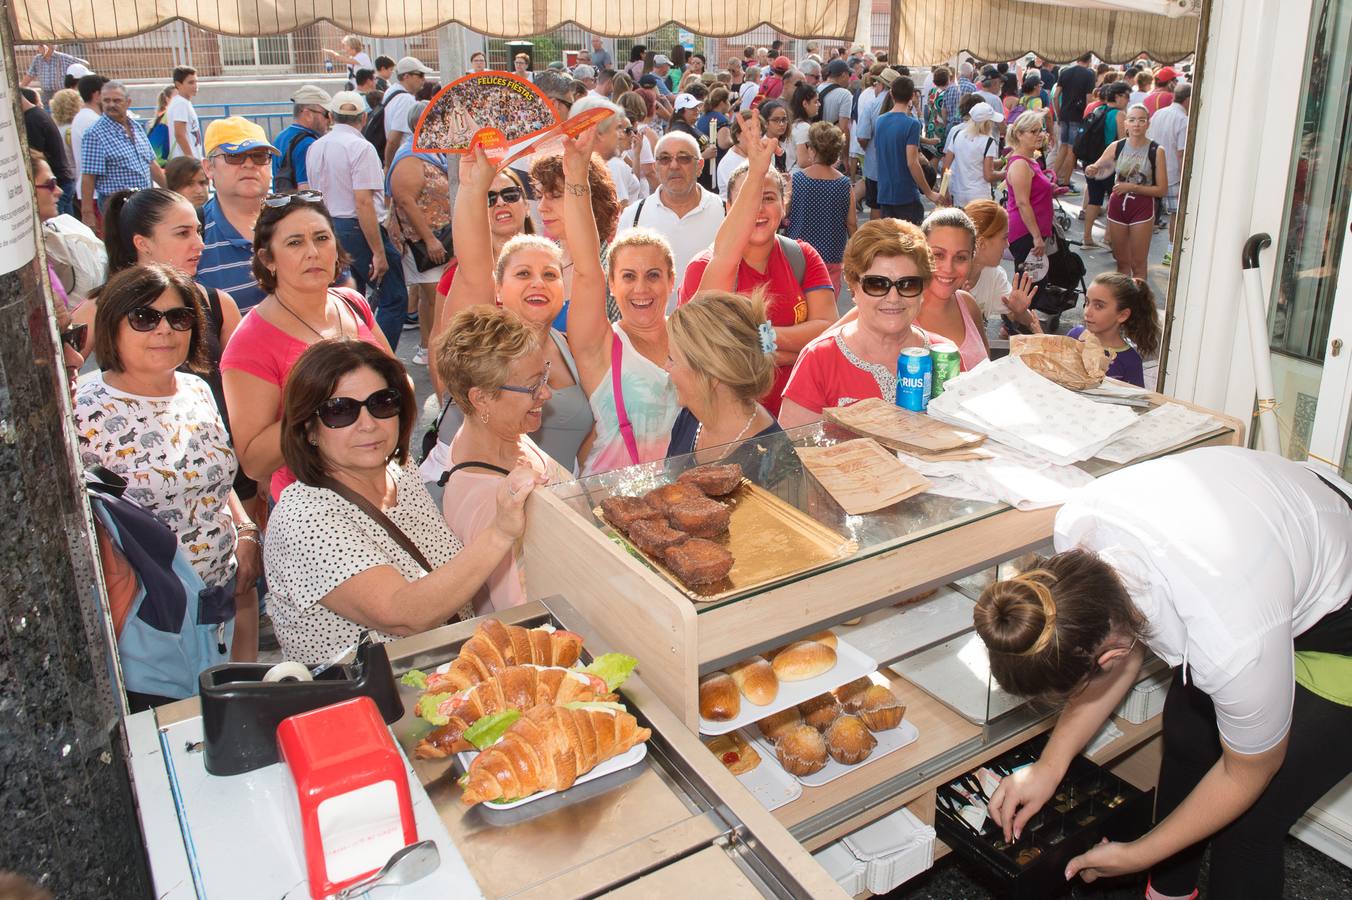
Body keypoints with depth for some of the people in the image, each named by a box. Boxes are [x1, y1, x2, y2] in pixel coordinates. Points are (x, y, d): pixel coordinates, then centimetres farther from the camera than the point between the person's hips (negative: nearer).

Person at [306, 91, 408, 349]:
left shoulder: (314, 148, 10)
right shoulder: (360, 147, -13)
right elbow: (363, 202, -19)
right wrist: (378, 252, -18)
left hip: (327, 229, 8)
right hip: (357, 231, -8)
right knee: (394, 299, -1)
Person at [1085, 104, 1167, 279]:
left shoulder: (1156, 151, -9)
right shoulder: (1116, 147, -1)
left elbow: (1162, 190, -9)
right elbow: (1094, 169, 3)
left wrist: (1132, 187, -18)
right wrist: (1090, 169, -21)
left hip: (1142, 209, -3)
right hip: (1117, 206, 3)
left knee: (1138, 264, 2)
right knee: (1122, 261, 14)